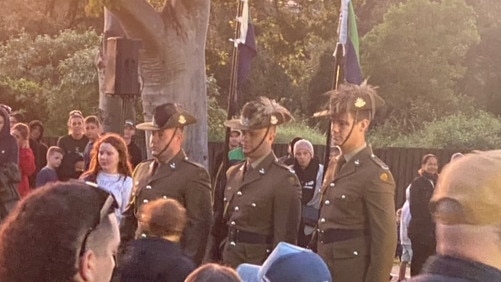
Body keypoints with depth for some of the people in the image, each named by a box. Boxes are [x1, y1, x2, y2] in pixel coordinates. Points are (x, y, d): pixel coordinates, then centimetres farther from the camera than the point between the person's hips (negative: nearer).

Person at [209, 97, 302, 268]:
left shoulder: (285, 180, -13)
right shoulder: (233, 173, 9)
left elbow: (286, 239, -13)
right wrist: (213, 260, 13)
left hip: (261, 268, -6)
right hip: (228, 264, 6)